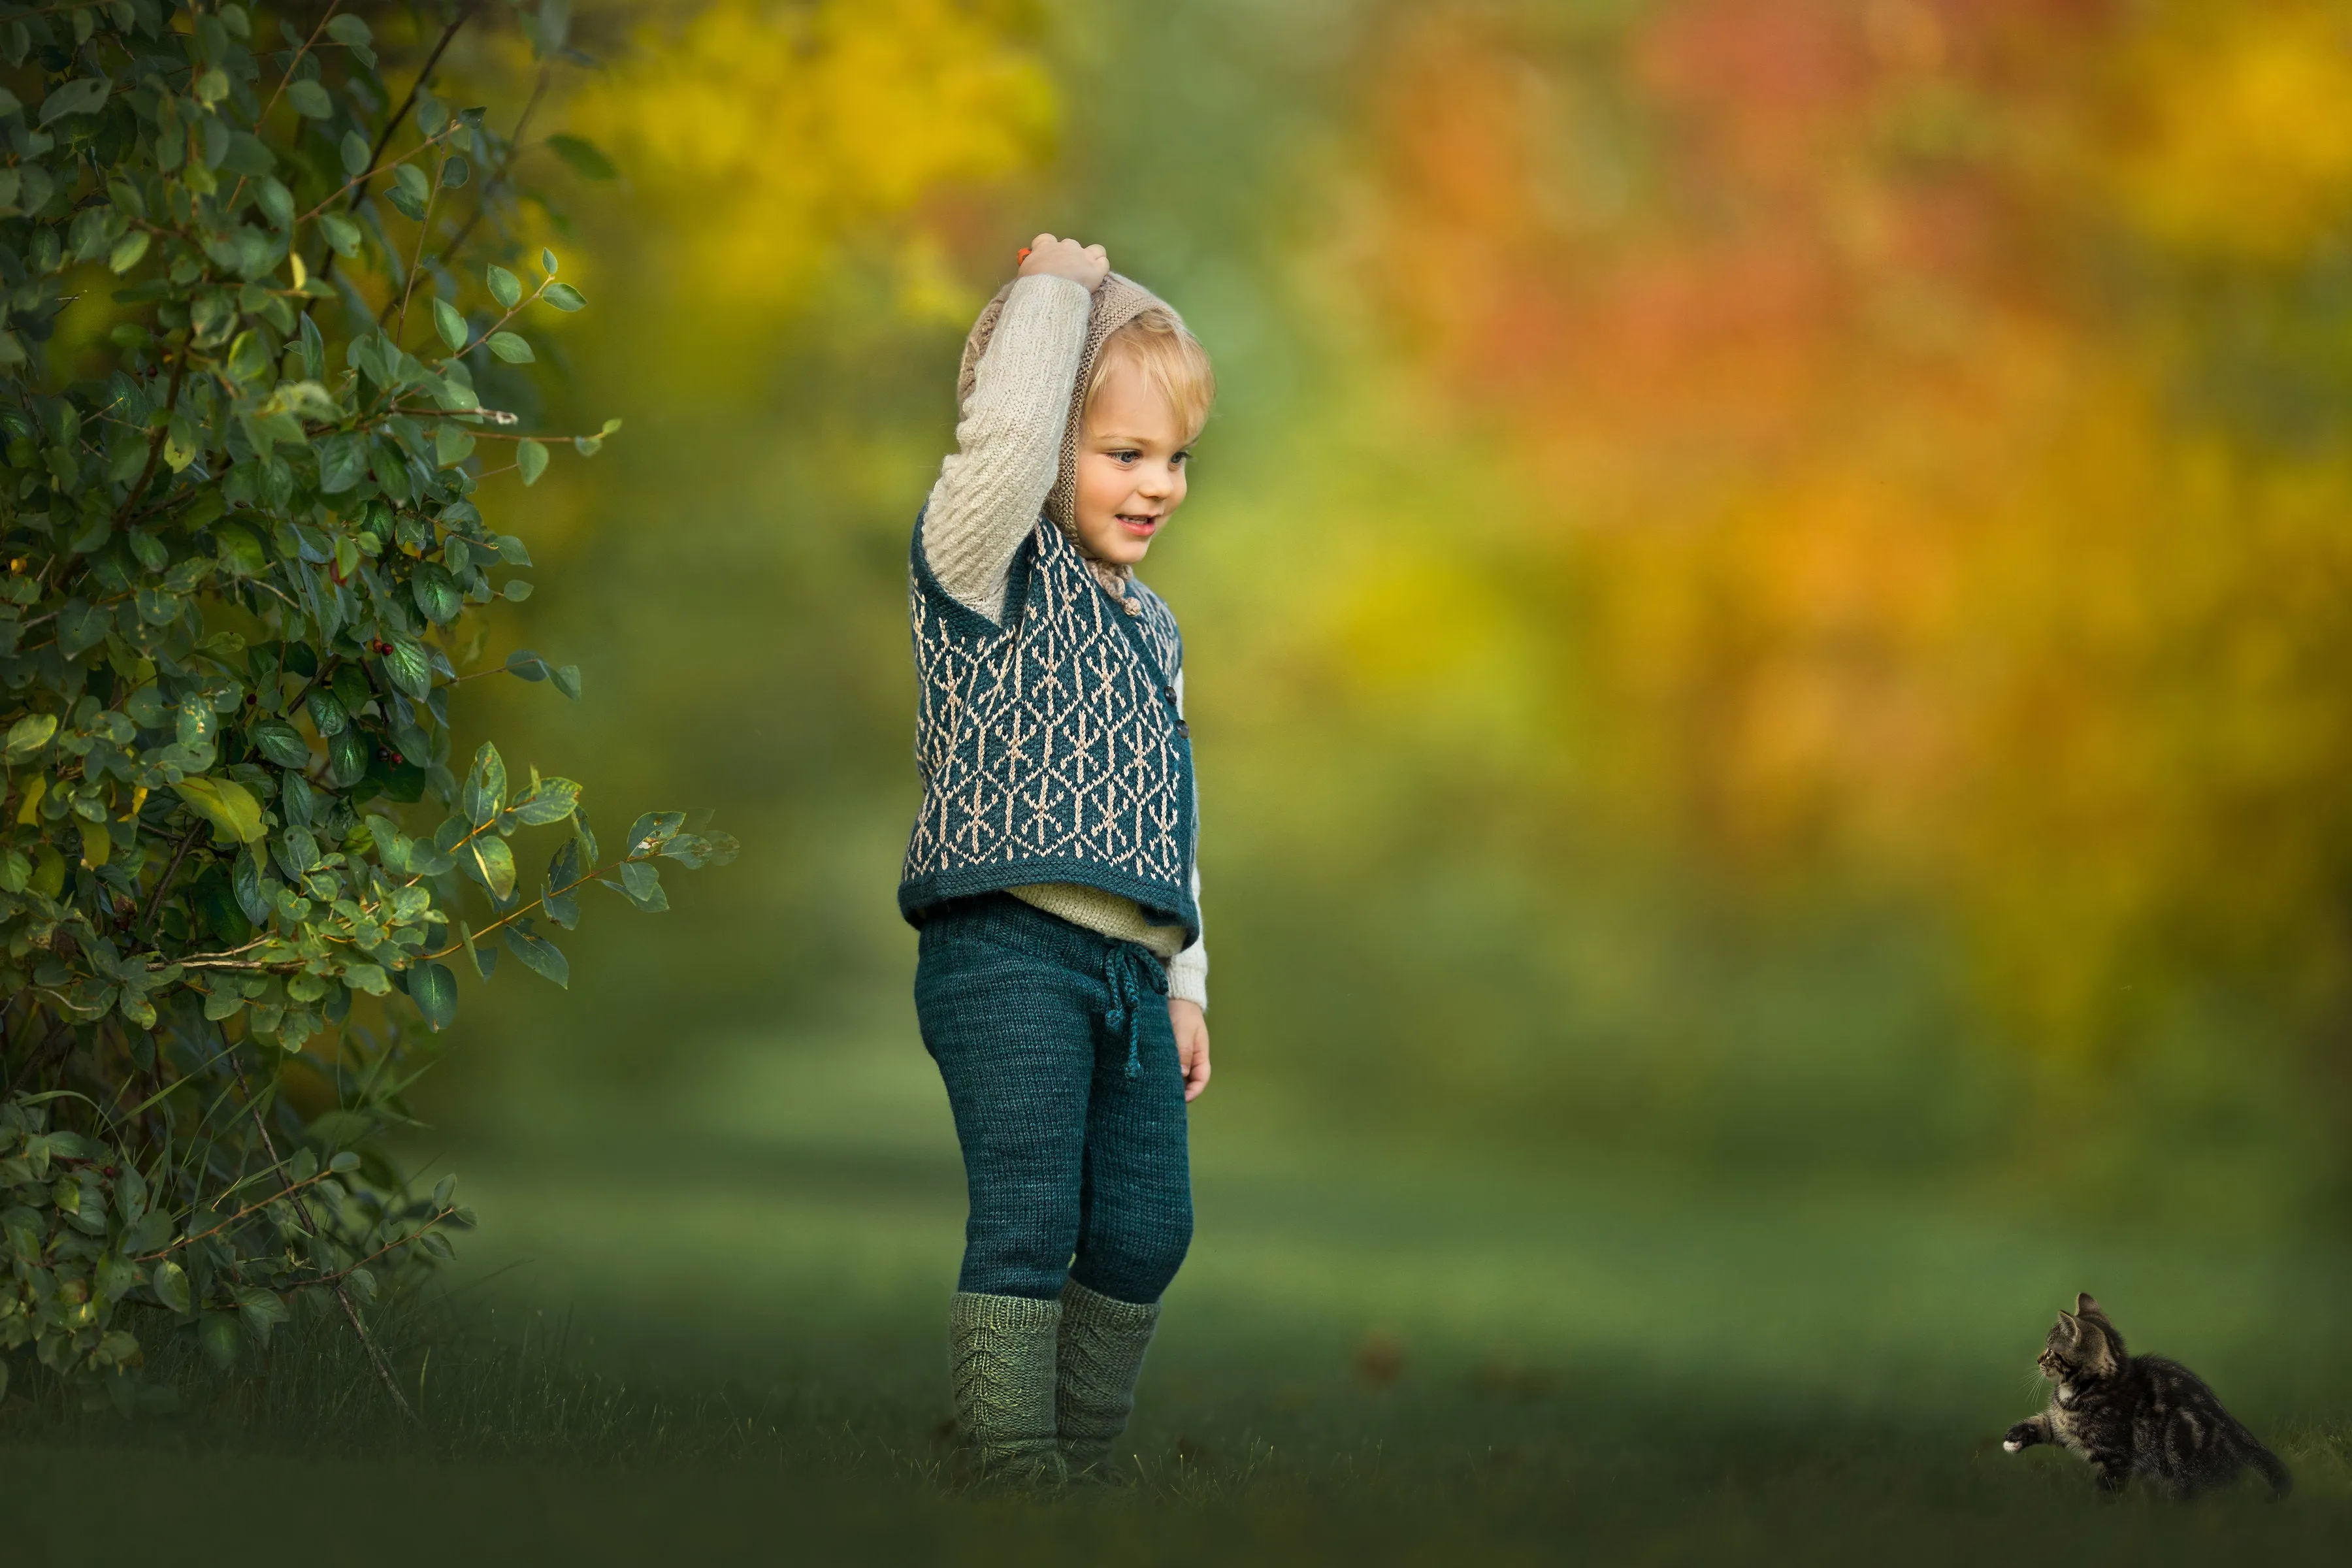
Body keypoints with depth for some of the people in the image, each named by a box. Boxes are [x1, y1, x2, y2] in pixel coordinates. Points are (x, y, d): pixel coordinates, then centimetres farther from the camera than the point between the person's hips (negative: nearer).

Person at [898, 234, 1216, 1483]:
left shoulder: (1152, 629, 22)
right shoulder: (992, 565, -2)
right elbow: (1006, 434, -24)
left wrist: (1184, 983, 23)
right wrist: (1055, 288, -10)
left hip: (1131, 966, 8)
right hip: (1007, 950, -8)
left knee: (1144, 1231, 9)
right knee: (1027, 1225, -12)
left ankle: (1084, 1454, 22)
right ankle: (1017, 1469, -9)